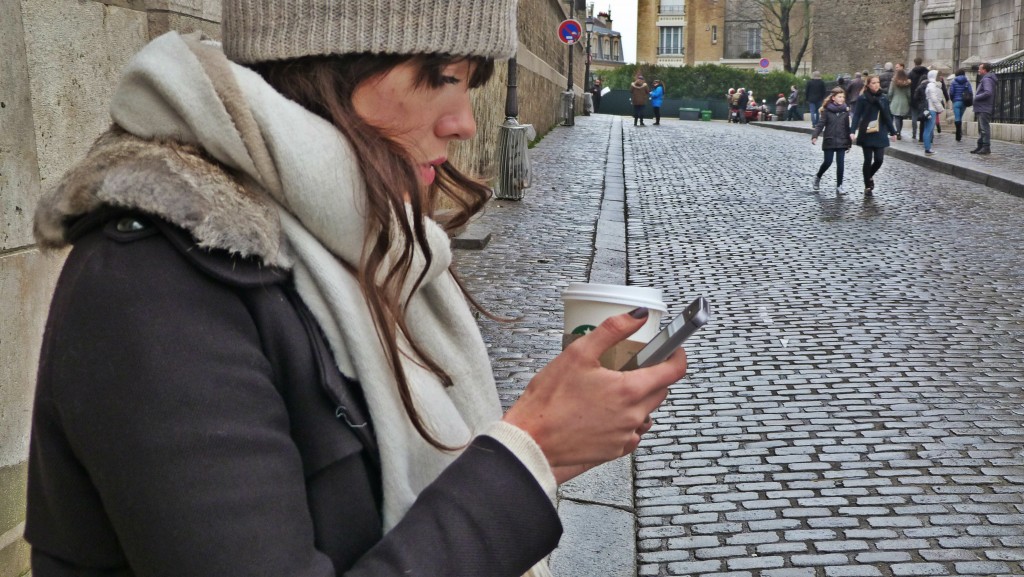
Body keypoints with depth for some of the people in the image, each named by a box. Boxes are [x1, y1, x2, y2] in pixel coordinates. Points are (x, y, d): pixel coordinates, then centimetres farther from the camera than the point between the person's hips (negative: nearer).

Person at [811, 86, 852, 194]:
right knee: (827, 162, 1)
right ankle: (818, 176, 28)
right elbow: (820, 124, -8)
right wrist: (815, 136, -21)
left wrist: (849, 142, 10)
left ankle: (839, 185, 5)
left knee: (840, 164, 0)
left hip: (842, 142, 2)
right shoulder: (826, 110, -3)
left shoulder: (845, 110, 5)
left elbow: (847, 127, 9)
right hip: (829, 141, -2)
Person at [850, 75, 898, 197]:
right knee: (868, 160, 2)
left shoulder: (883, 98, 8)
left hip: (880, 134, 3)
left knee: (879, 159, -4)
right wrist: (852, 131, -19)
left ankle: (869, 175, 27)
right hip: (867, 134, -3)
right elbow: (856, 115, -8)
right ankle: (868, 186, 14)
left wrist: (892, 132, 17)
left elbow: (887, 117, 15)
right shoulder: (862, 98, -4)